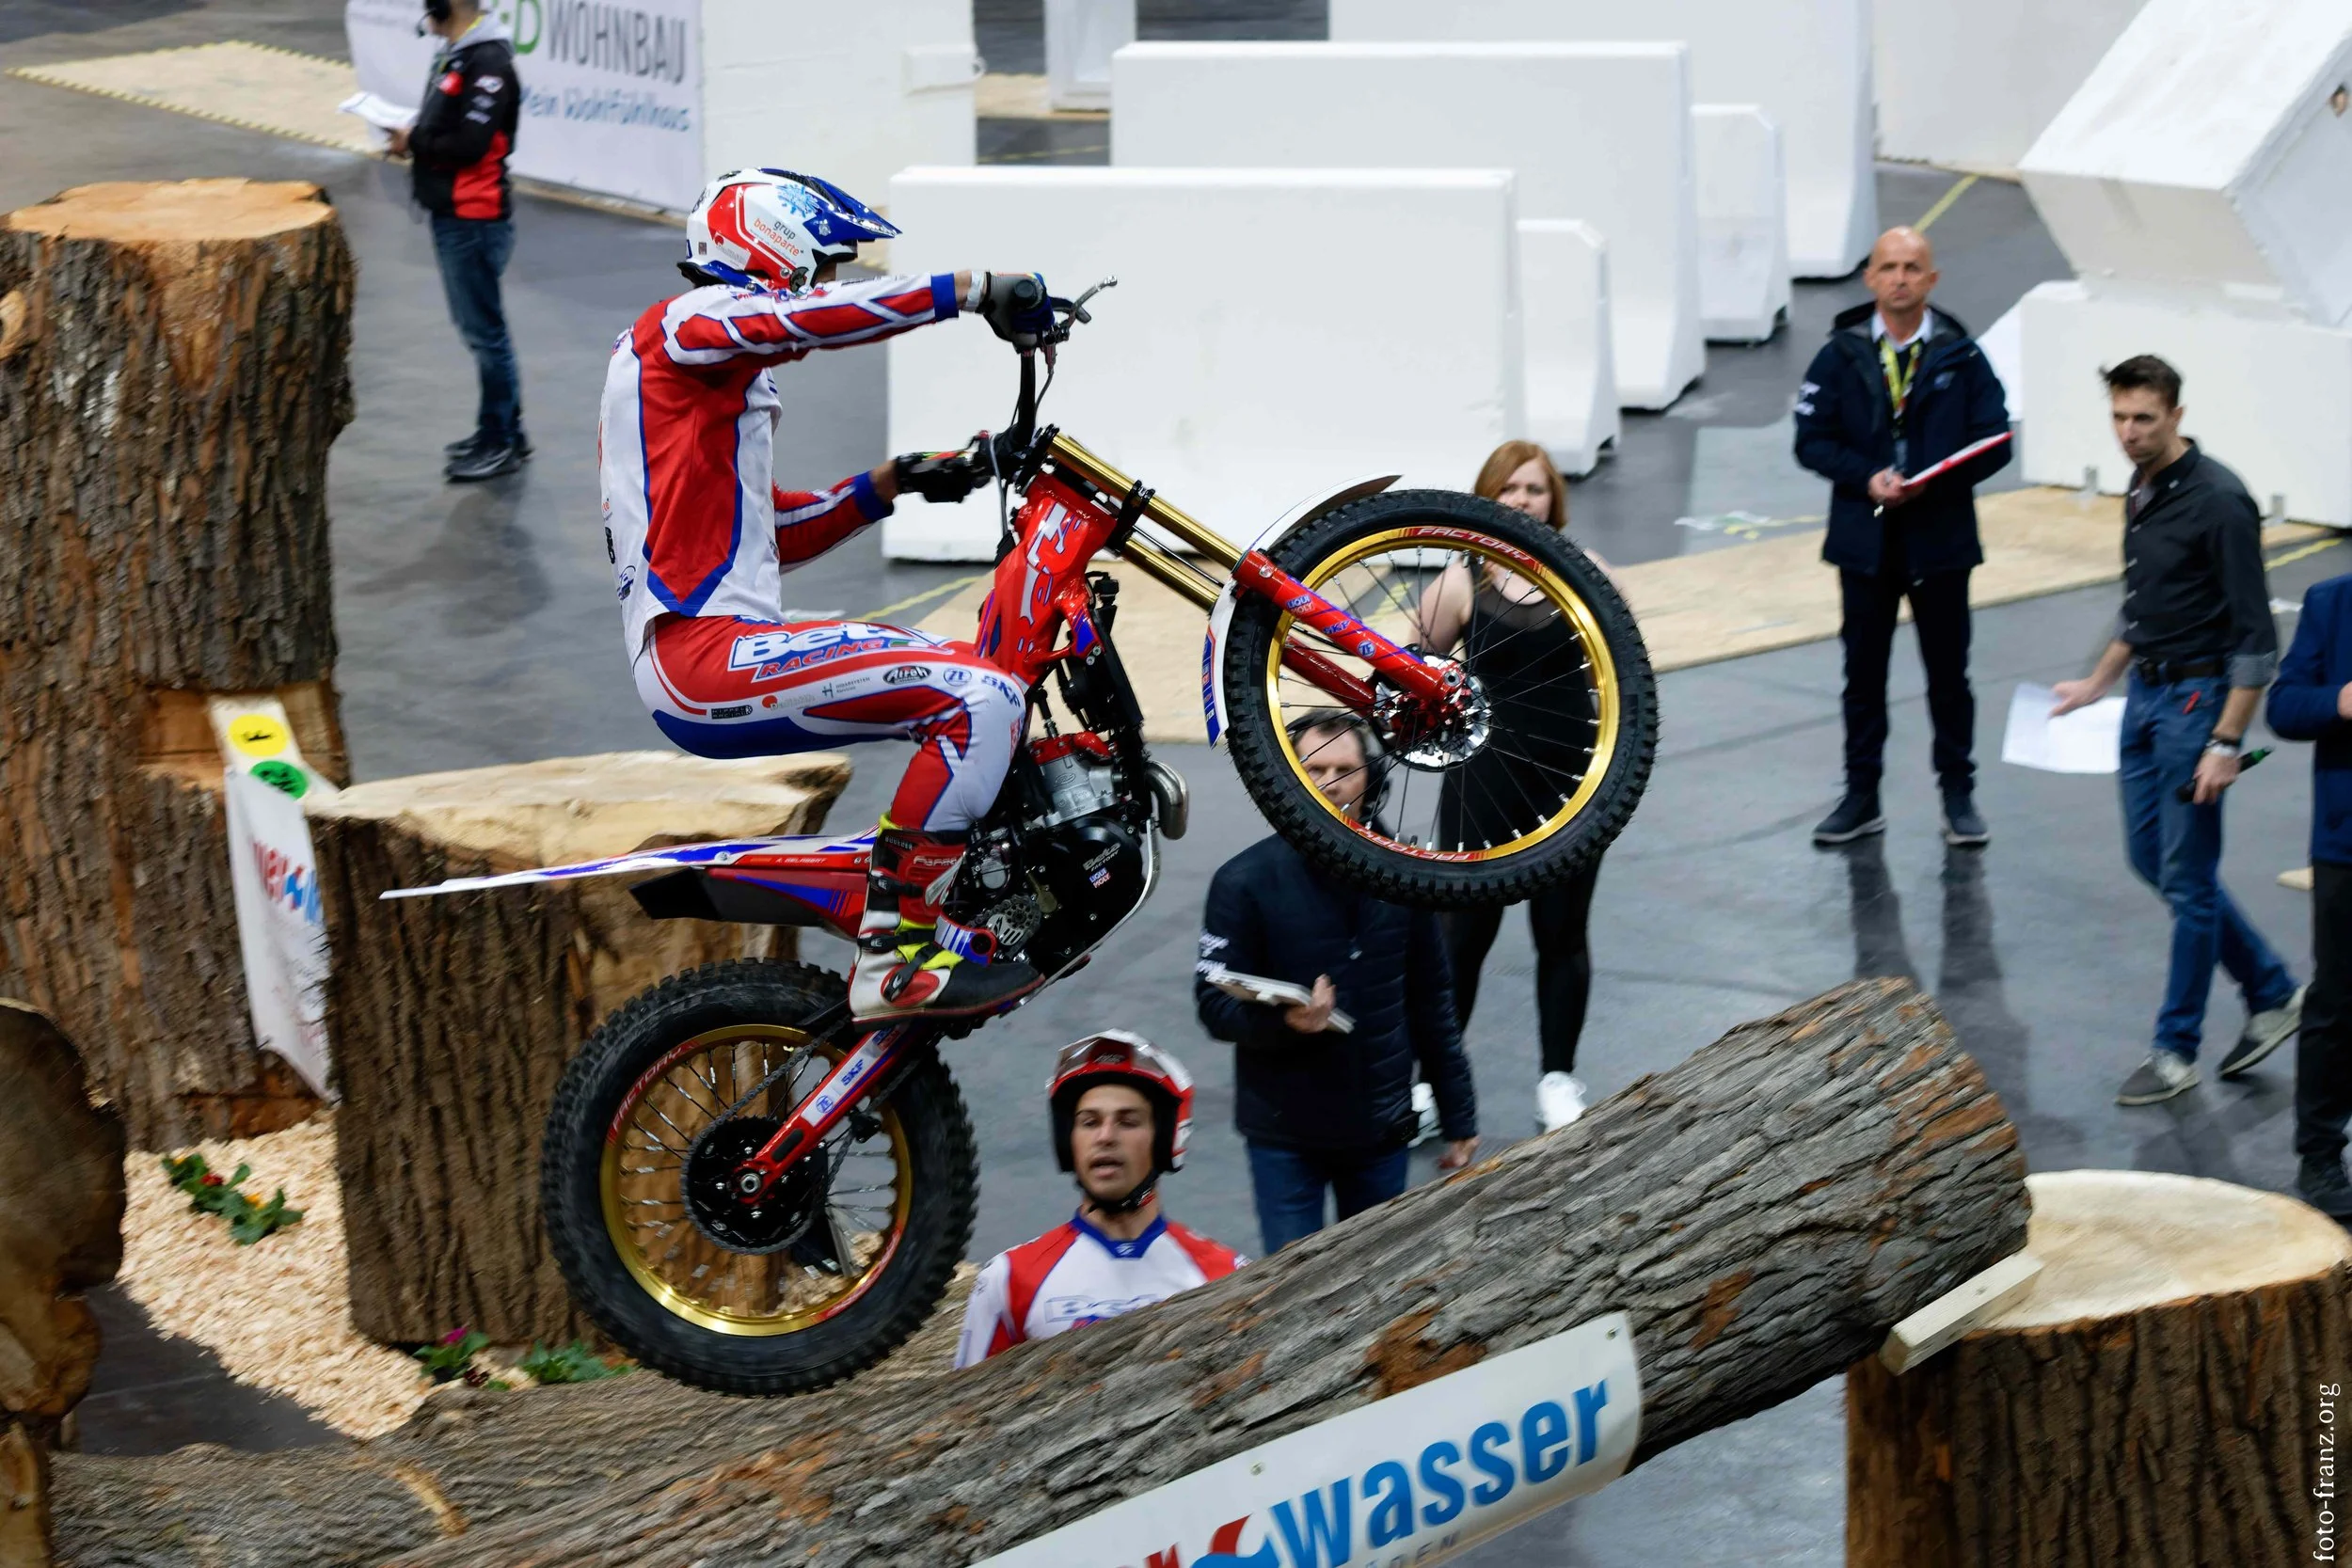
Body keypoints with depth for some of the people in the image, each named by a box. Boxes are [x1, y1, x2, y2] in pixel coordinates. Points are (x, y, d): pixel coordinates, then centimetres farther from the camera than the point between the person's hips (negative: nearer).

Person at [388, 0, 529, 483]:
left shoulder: (488, 63, -19)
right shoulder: (455, 54, 12)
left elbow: (470, 143, -24)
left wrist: (414, 143, -12)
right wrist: (411, 133, 0)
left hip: (475, 218, -10)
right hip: (452, 213, 10)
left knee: (484, 329, -3)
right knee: (477, 325, 16)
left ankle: (500, 443, 4)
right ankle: (502, 431, 26)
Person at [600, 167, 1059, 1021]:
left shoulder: (716, 373, 28)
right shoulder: (689, 325, -4)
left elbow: (773, 533, 28)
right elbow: (814, 315, -25)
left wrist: (889, 484, 16)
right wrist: (972, 291, -26)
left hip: (701, 651, 11)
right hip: (707, 655, -11)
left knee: (974, 679, 20)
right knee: (979, 700, -20)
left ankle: (955, 931, 17)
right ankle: (894, 960, -19)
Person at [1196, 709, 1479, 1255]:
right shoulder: (1246, 881, -7)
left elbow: (1431, 1005, 10)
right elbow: (1214, 1002, -10)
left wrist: (1459, 1119, 11)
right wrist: (1284, 1022, -30)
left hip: (1381, 1130, 3)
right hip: (1285, 1133, -3)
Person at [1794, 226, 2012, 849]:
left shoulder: (1960, 357, -2)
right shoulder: (1841, 355, -1)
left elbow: (1994, 442, -4)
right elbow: (1812, 439, -1)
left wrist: (1931, 483, -18)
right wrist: (1867, 478, -17)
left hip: (1941, 539, -1)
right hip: (1864, 539, 1)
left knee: (1948, 671, 8)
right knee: (1863, 671, 9)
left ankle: (1958, 796, 20)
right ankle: (1861, 797, 18)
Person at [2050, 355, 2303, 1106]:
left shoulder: (2218, 502, -20)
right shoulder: (2143, 493, 7)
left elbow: (2255, 636, -20)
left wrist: (2225, 743, -22)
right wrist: (2097, 683, 25)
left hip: (2197, 699, -9)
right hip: (2146, 693, 9)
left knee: (2187, 876, -1)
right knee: (2152, 859, 14)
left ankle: (2176, 1050, 9)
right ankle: (2272, 993, 27)